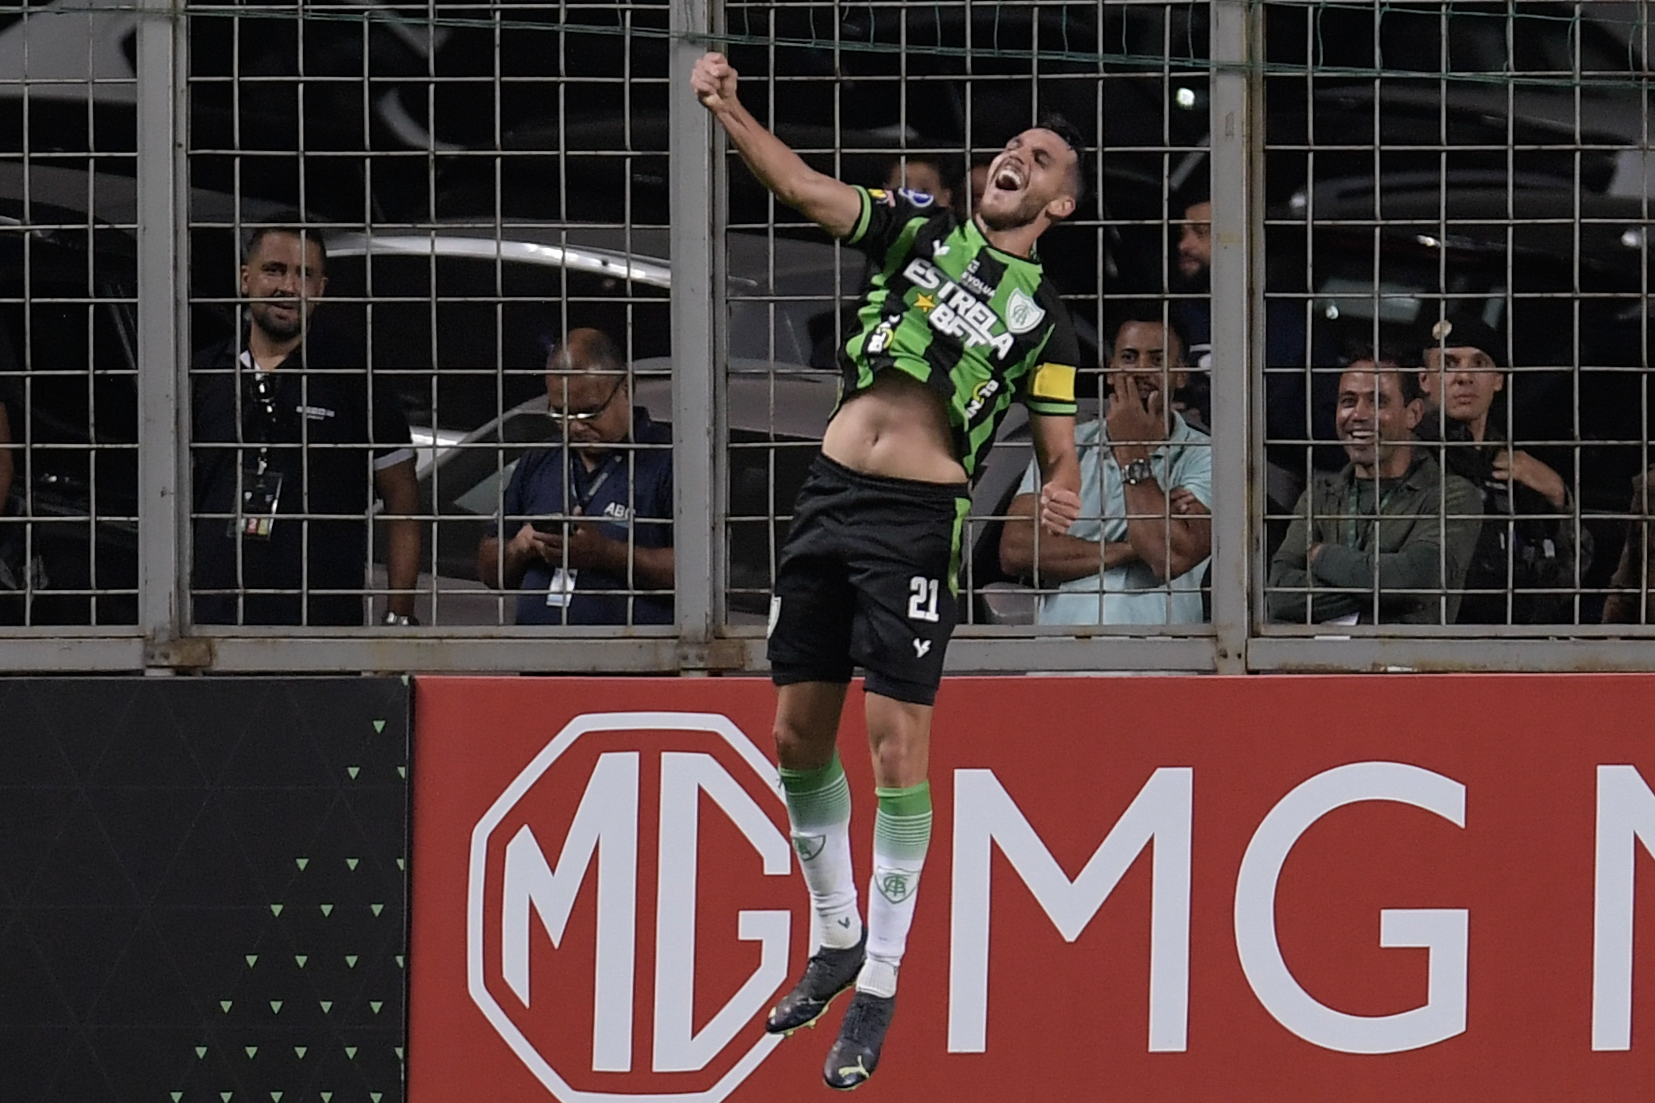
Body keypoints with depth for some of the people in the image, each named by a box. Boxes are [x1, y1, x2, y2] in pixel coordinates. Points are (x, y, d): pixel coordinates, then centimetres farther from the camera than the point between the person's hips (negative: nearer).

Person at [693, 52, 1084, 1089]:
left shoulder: (1044, 317, 8)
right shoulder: (922, 229, 13)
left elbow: (1060, 450, 8)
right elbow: (803, 187, 3)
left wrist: (1061, 491, -15)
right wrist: (728, 110, -10)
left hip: (920, 519, -3)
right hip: (829, 497, 3)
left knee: (897, 739, -10)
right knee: (798, 735, 7)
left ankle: (882, 982, -2)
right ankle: (837, 940, 24)